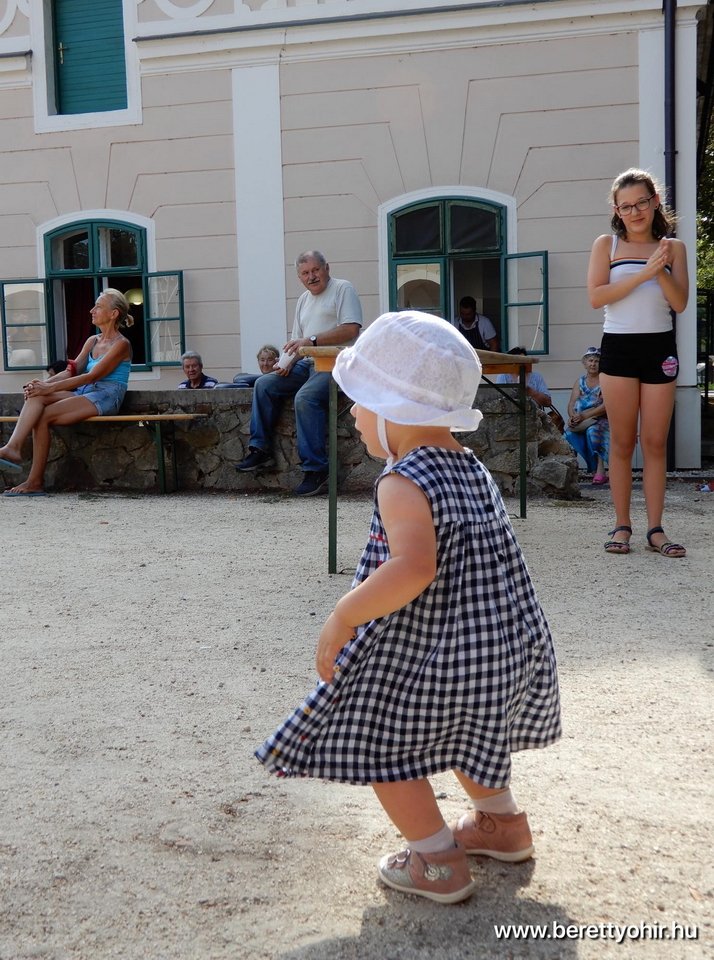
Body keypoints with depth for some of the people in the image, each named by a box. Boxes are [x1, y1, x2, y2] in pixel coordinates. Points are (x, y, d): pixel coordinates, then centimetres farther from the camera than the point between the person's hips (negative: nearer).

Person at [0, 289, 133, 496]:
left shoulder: (121, 344, -4)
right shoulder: (92, 341, 22)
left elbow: (92, 376, -14)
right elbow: (72, 371, 13)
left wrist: (50, 388, -19)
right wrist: (45, 383, -7)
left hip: (105, 397, -7)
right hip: (83, 393, 7)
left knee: (43, 416, -22)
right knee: (36, 396, -21)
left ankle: (35, 482, -18)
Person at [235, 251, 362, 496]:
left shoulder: (343, 289, -1)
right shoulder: (303, 300, 23)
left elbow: (351, 329, -16)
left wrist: (311, 341, -21)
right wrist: (288, 362, 1)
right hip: (308, 365, 8)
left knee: (305, 397, -31)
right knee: (263, 385, -2)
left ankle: (316, 470, -28)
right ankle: (260, 450, -2)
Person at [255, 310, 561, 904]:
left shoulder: (403, 483, -22)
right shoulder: (472, 470, 7)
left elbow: (413, 567, -37)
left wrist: (343, 617, -28)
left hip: (428, 654, -9)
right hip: (504, 645, 9)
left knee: (384, 747, 10)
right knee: (463, 734, 31)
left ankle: (438, 864, 18)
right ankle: (504, 824, 47)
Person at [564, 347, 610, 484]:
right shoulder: (580, 381, 16)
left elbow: (606, 405, -12)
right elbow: (571, 404, 6)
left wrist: (585, 416, -22)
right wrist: (572, 416, -17)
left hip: (601, 420, -4)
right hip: (581, 422, 4)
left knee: (592, 430, -37)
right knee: (569, 433, -26)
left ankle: (600, 469, -38)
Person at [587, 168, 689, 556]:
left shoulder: (673, 247, 9)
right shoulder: (606, 244, 4)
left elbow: (680, 303, 1)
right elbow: (596, 296, -9)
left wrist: (661, 272, -16)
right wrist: (643, 274, -16)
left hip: (659, 348, 2)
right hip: (618, 347, -1)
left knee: (656, 442, 2)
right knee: (622, 441, 1)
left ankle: (655, 529, 5)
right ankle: (622, 526, 6)